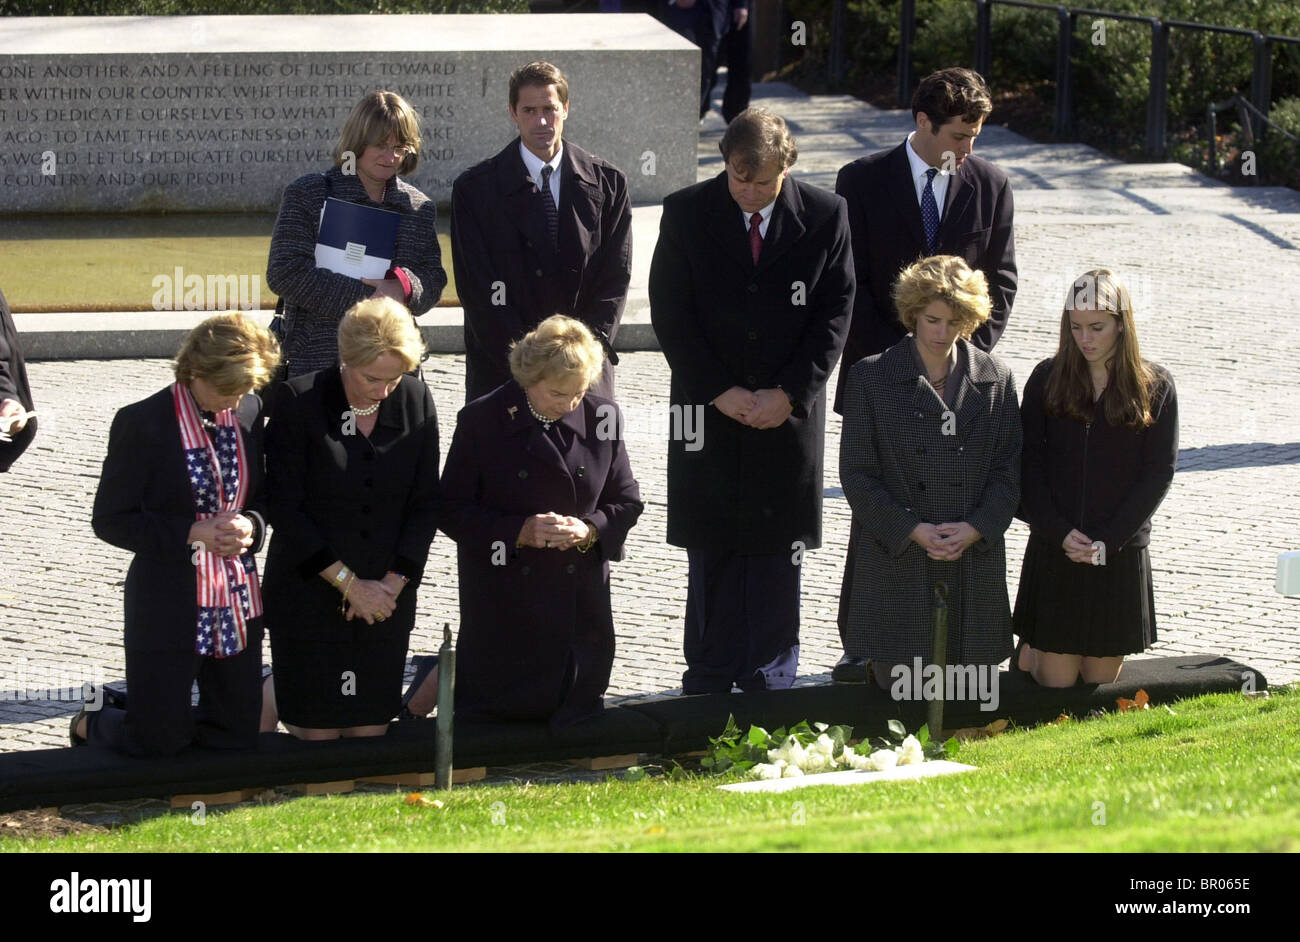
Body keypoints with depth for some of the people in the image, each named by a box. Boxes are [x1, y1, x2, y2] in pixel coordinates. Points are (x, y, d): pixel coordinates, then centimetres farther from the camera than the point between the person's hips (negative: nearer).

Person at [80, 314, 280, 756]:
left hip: (237, 602, 5)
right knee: (158, 740, 0)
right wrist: (190, 534, -20)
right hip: (168, 605, -5)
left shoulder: (249, 413, 2)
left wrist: (250, 525, -10)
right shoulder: (142, 423, -14)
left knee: (237, 735, 7)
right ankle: (91, 723, 32)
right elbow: (110, 520, -11)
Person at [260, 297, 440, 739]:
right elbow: (284, 508, -11)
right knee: (319, 734, 2)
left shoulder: (415, 401, -1)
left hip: (386, 598, 3)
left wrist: (393, 583, -7)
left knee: (372, 732, 7)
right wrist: (348, 583, -12)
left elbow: (426, 504, 4)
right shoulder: (298, 401, -11)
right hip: (310, 594, -3)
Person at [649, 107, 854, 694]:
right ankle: (709, 683, 12)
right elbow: (670, 314, -3)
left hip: (789, 411, 0)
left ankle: (769, 683, 13)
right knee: (711, 552, 4)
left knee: (779, 552, 4)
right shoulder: (685, 213, -2)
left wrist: (787, 394, -10)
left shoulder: (825, 216, -1)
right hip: (709, 410, 0)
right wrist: (721, 391, -10)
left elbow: (835, 313, -1)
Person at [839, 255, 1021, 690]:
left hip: (975, 557, 2)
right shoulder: (871, 378, 1)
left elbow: (1009, 470, 5)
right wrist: (912, 531, -14)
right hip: (898, 563, -2)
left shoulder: (994, 380, 7)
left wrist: (974, 529, -12)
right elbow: (857, 474, -3)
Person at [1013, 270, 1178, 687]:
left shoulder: (1155, 389, -1)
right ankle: (1029, 648, 33)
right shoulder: (1047, 379, -1)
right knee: (1056, 681, 3)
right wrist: (1060, 533, -14)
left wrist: (1109, 541, -12)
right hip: (1054, 552, 0)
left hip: (1120, 555, 1)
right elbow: (1029, 465, -2)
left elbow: (1159, 473, -3)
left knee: (1101, 680, 9)